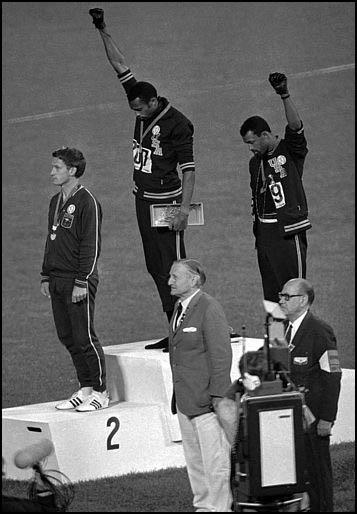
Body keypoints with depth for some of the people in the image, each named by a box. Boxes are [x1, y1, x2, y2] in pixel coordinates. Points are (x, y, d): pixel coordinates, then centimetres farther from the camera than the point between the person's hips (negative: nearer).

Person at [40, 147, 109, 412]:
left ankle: (100, 392, 1)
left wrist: (82, 282, -18)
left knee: (84, 338, -6)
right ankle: (85, 389, 16)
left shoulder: (87, 202, -11)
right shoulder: (56, 202, 15)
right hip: (58, 281, 8)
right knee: (68, 338, 9)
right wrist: (46, 277, 17)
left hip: (78, 281, -8)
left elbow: (91, 245, -14)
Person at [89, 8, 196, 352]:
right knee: (155, 267, 7)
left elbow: (188, 169, -16)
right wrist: (103, 31, 10)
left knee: (172, 266, -11)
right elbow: (120, 66, 11)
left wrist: (184, 209, -23)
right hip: (143, 199, 8)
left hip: (166, 200, -8)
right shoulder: (142, 105, 5)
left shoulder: (177, 124, -15)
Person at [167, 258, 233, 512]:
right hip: (185, 400, 9)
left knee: (216, 462, -4)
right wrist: (177, 396, 17)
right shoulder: (180, 308, 13)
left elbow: (221, 355, -16)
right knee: (194, 461, 14)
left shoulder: (210, 309, -14)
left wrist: (218, 396, -19)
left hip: (207, 401, -9)